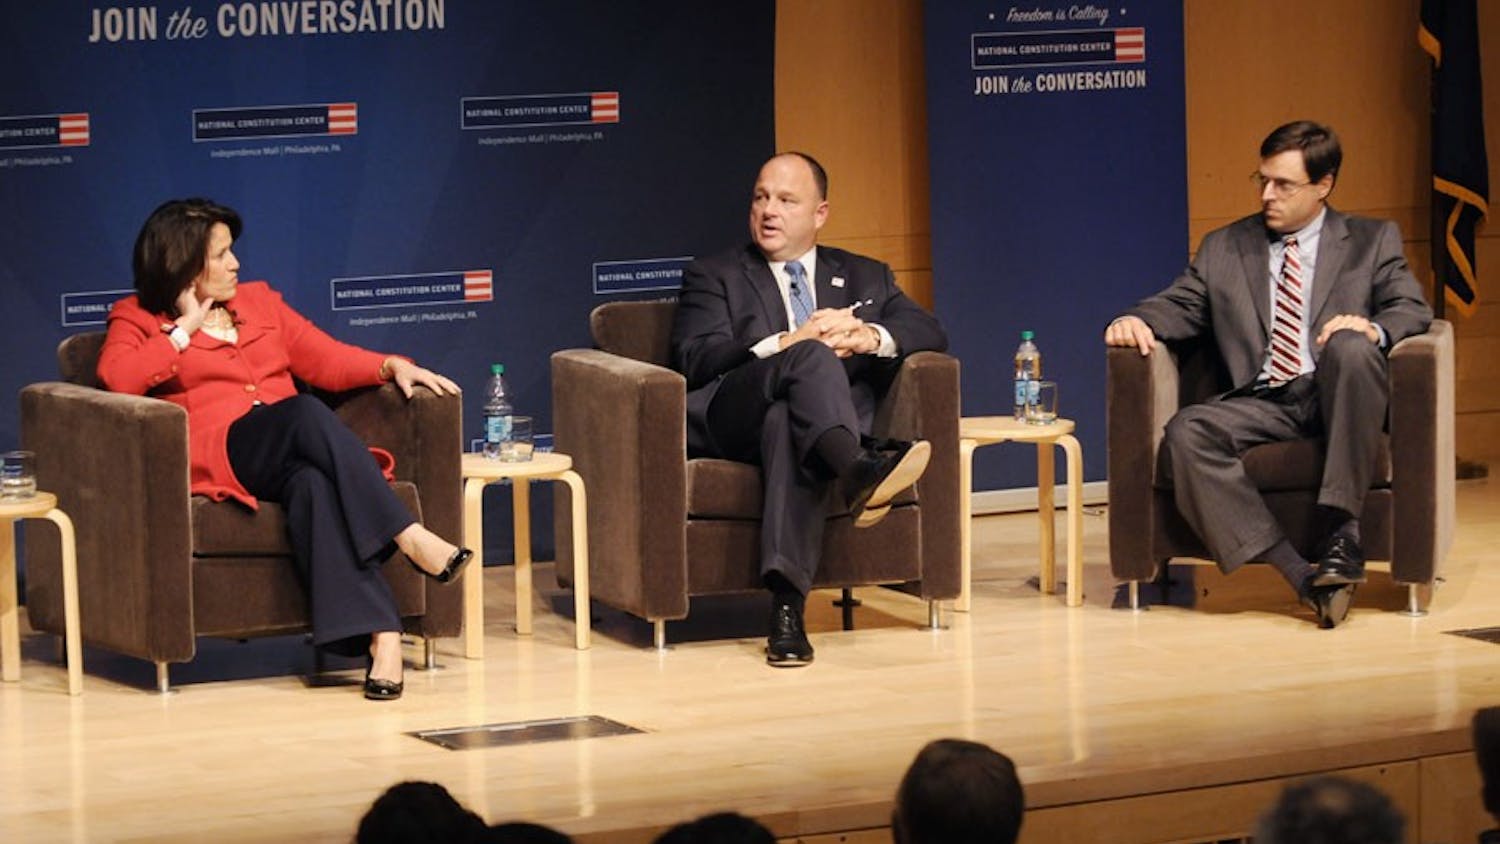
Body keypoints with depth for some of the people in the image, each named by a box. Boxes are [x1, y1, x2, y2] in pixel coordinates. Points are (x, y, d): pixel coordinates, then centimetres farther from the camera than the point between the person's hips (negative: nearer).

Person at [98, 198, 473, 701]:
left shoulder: (259, 301, 29)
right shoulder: (139, 319, 15)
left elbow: (326, 358, 23)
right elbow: (118, 377, -6)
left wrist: (391, 366, 6)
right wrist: (184, 329, 0)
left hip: (288, 457, 4)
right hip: (217, 455, -3)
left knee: (313, 484, -37)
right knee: (306, 413, -35)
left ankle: (380, 637, -52)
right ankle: (410, 537, -43)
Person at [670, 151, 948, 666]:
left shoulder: (865, 276, 28)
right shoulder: (713, 277, 20)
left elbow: (931, 333, 13)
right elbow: (694, 360, 1)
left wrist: (871, 337, -10)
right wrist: (787, 343, -13)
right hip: (728, 420, -1)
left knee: (788, 421, -38)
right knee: (810, 357, -32)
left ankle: (787, 604, -52)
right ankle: (857, 471, -61)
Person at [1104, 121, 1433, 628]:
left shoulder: (1373, 241, 15)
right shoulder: (1223, 248, 21)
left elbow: (1412, 308, 3)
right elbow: (1181, 304, 14)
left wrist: (1375, 330, -20)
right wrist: (1137, 320, -9)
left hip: (1336, 400, -2)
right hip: (1262, 405, 2)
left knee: (1352, 347, -36)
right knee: (1185, 435, -28)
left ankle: (1340, 531, -33)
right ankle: (1298, 572, -35)